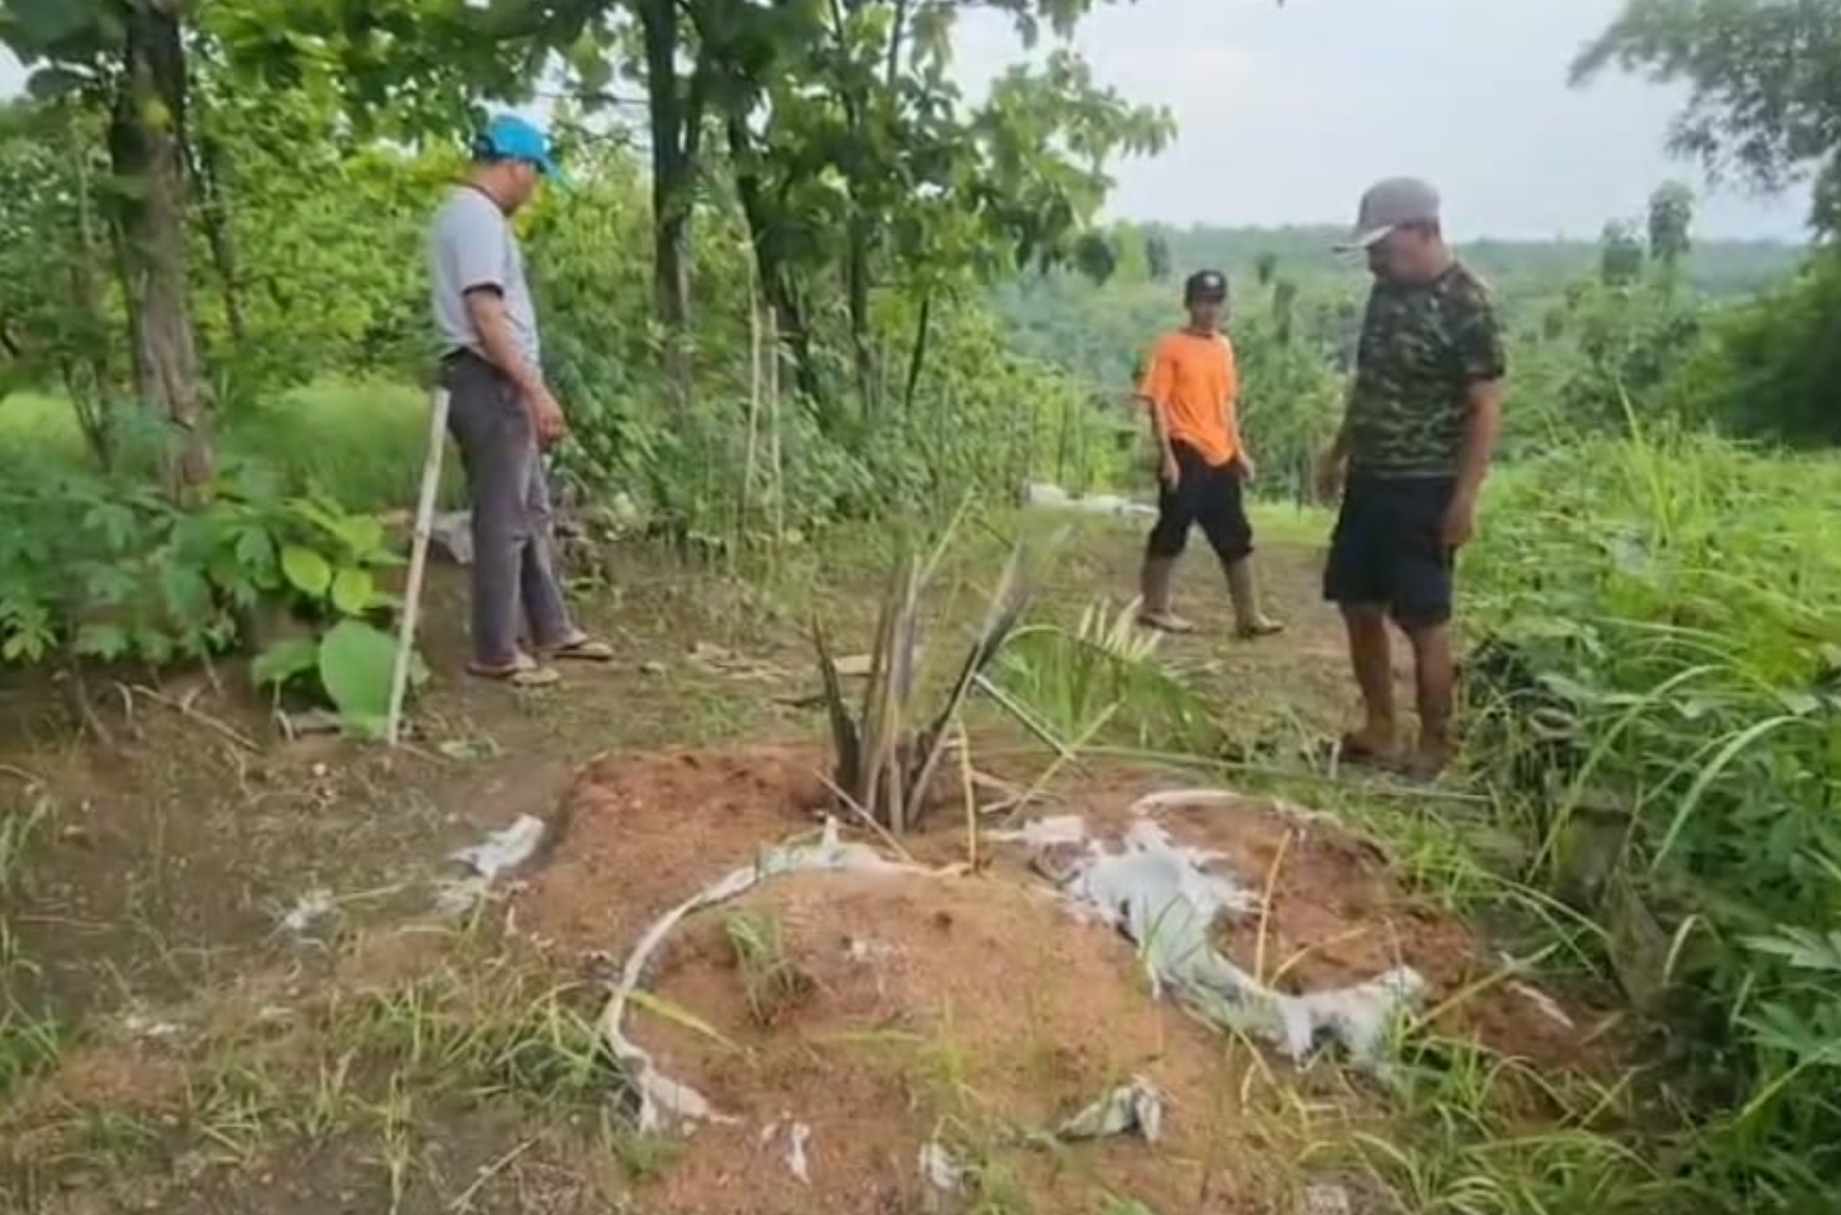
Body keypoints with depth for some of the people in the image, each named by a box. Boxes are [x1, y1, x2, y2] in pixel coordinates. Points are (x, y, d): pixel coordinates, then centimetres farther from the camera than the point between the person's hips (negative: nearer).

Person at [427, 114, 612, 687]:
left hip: (501, 387, 11)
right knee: (503, 522, -5)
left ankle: (553, 630, 24)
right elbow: (485, 317, -23)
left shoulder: (470, 214, 19)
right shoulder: (477, 216, -14)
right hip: (491, 384, -11)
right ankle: (496, 652, 3)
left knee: (532, 513, 15)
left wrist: (527, 390, 22)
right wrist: (537, 389, -23)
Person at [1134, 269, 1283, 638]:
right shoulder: (1171, 346, -6)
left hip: (1221, 457, 7)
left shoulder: (1224, 346, 14)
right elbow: (1156, 403, -10)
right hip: (1187, 455, -7)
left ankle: (1248, 615, 12)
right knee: (1171, 532, 0)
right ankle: (1153, 608, 12)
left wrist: (1240, 451, 13)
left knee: (1236, 536, 7)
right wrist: (1167, 456, -17)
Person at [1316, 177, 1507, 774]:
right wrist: (1339, 452, 21)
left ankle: (1432, 750, 13)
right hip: (1368, 479, 8)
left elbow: (1486, 407, -16)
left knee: (1425, 621, -1)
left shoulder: (1467, 304, -15)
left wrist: (1465, 497, -20)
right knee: (1358, 606, 12)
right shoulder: (1386, 290, 8)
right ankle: (1379, 732, 25)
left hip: (1424, 488, -8)